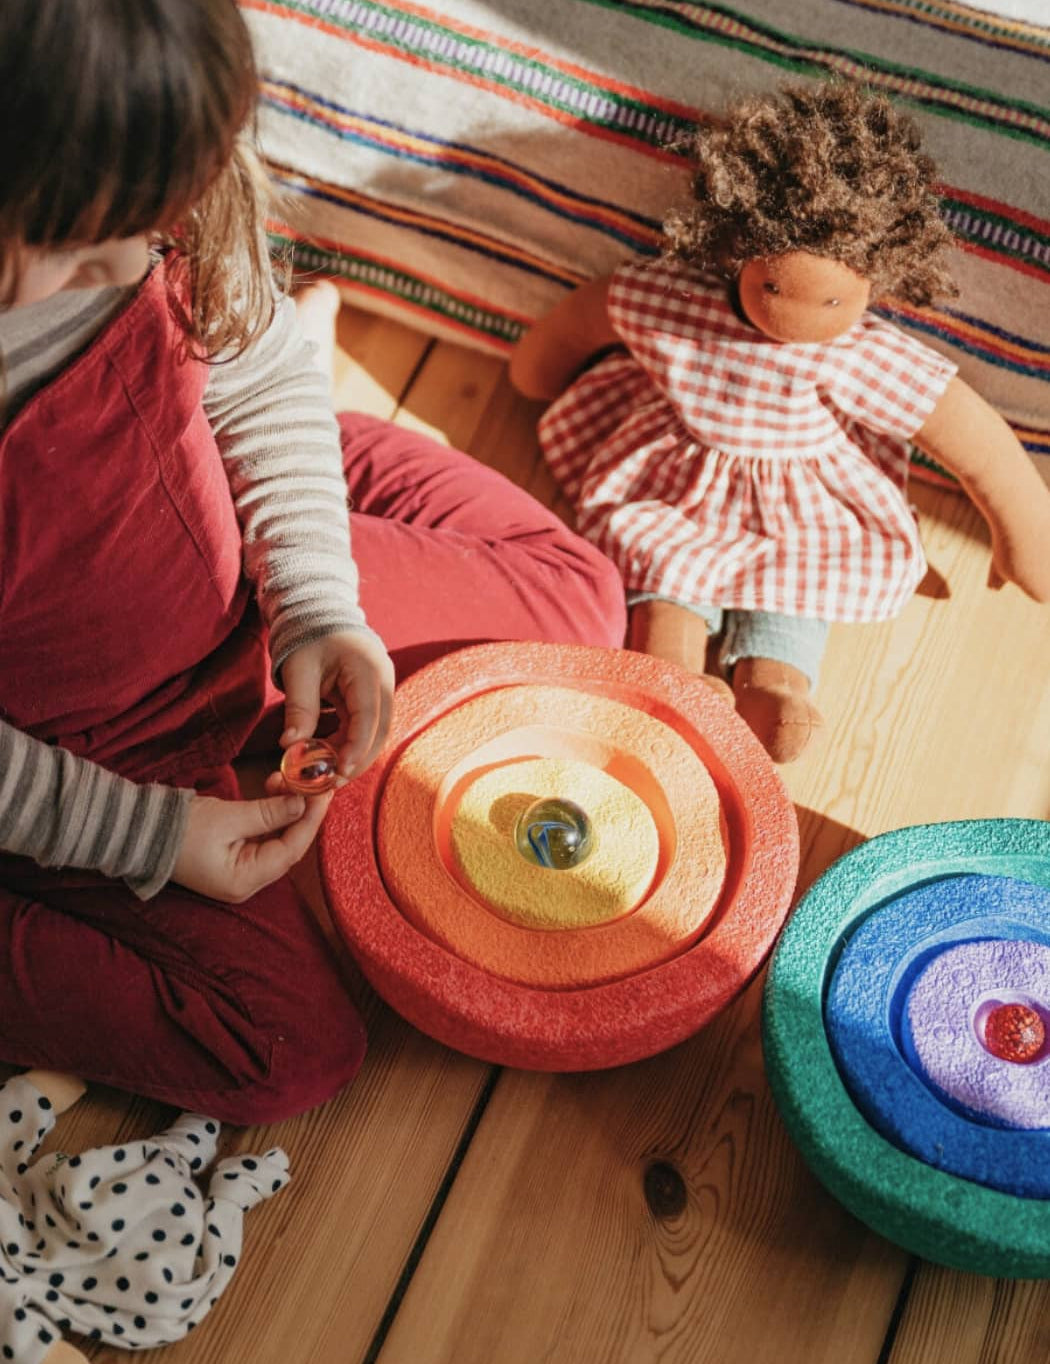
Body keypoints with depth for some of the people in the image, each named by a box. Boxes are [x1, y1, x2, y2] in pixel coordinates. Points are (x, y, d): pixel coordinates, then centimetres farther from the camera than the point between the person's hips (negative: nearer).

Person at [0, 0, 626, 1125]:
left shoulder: (123, 199, -24)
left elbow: (263, 377, -4)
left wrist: (318, 605, -14)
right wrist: (149, 835, -20)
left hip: (237, 574, 5)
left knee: (579, 603, 9)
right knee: (290, 1050, -6)